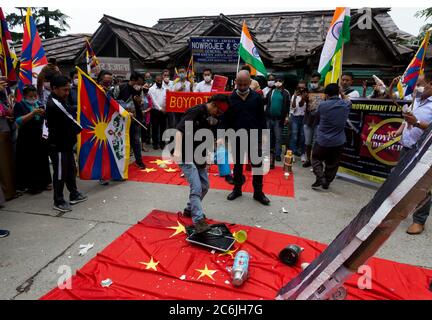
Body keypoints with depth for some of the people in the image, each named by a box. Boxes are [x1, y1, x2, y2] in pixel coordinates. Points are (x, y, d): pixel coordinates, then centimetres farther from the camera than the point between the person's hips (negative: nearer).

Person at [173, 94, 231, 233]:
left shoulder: (209, 117, 10)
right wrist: (177, 150, -37)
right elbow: (179, 129, -27)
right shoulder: (195, 112, -16)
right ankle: (198, 220, -7)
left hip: (198, 157, 9)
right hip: (186, 156, -9)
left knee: (204, 186, 13)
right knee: (196, 188, -14)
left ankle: (190, 209, 31)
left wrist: (205, 159, 16)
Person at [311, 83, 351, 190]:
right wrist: (341, 93, 26)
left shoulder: (322, 105, -10)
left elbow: (317, 121, 4)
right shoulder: (345, 105, -1)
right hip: (338, 141, 3)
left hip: (322, 140, -3)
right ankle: (326, 183, 22)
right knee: (332, 164, 14)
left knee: (316, 159, 15)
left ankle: (320, 178, -1)